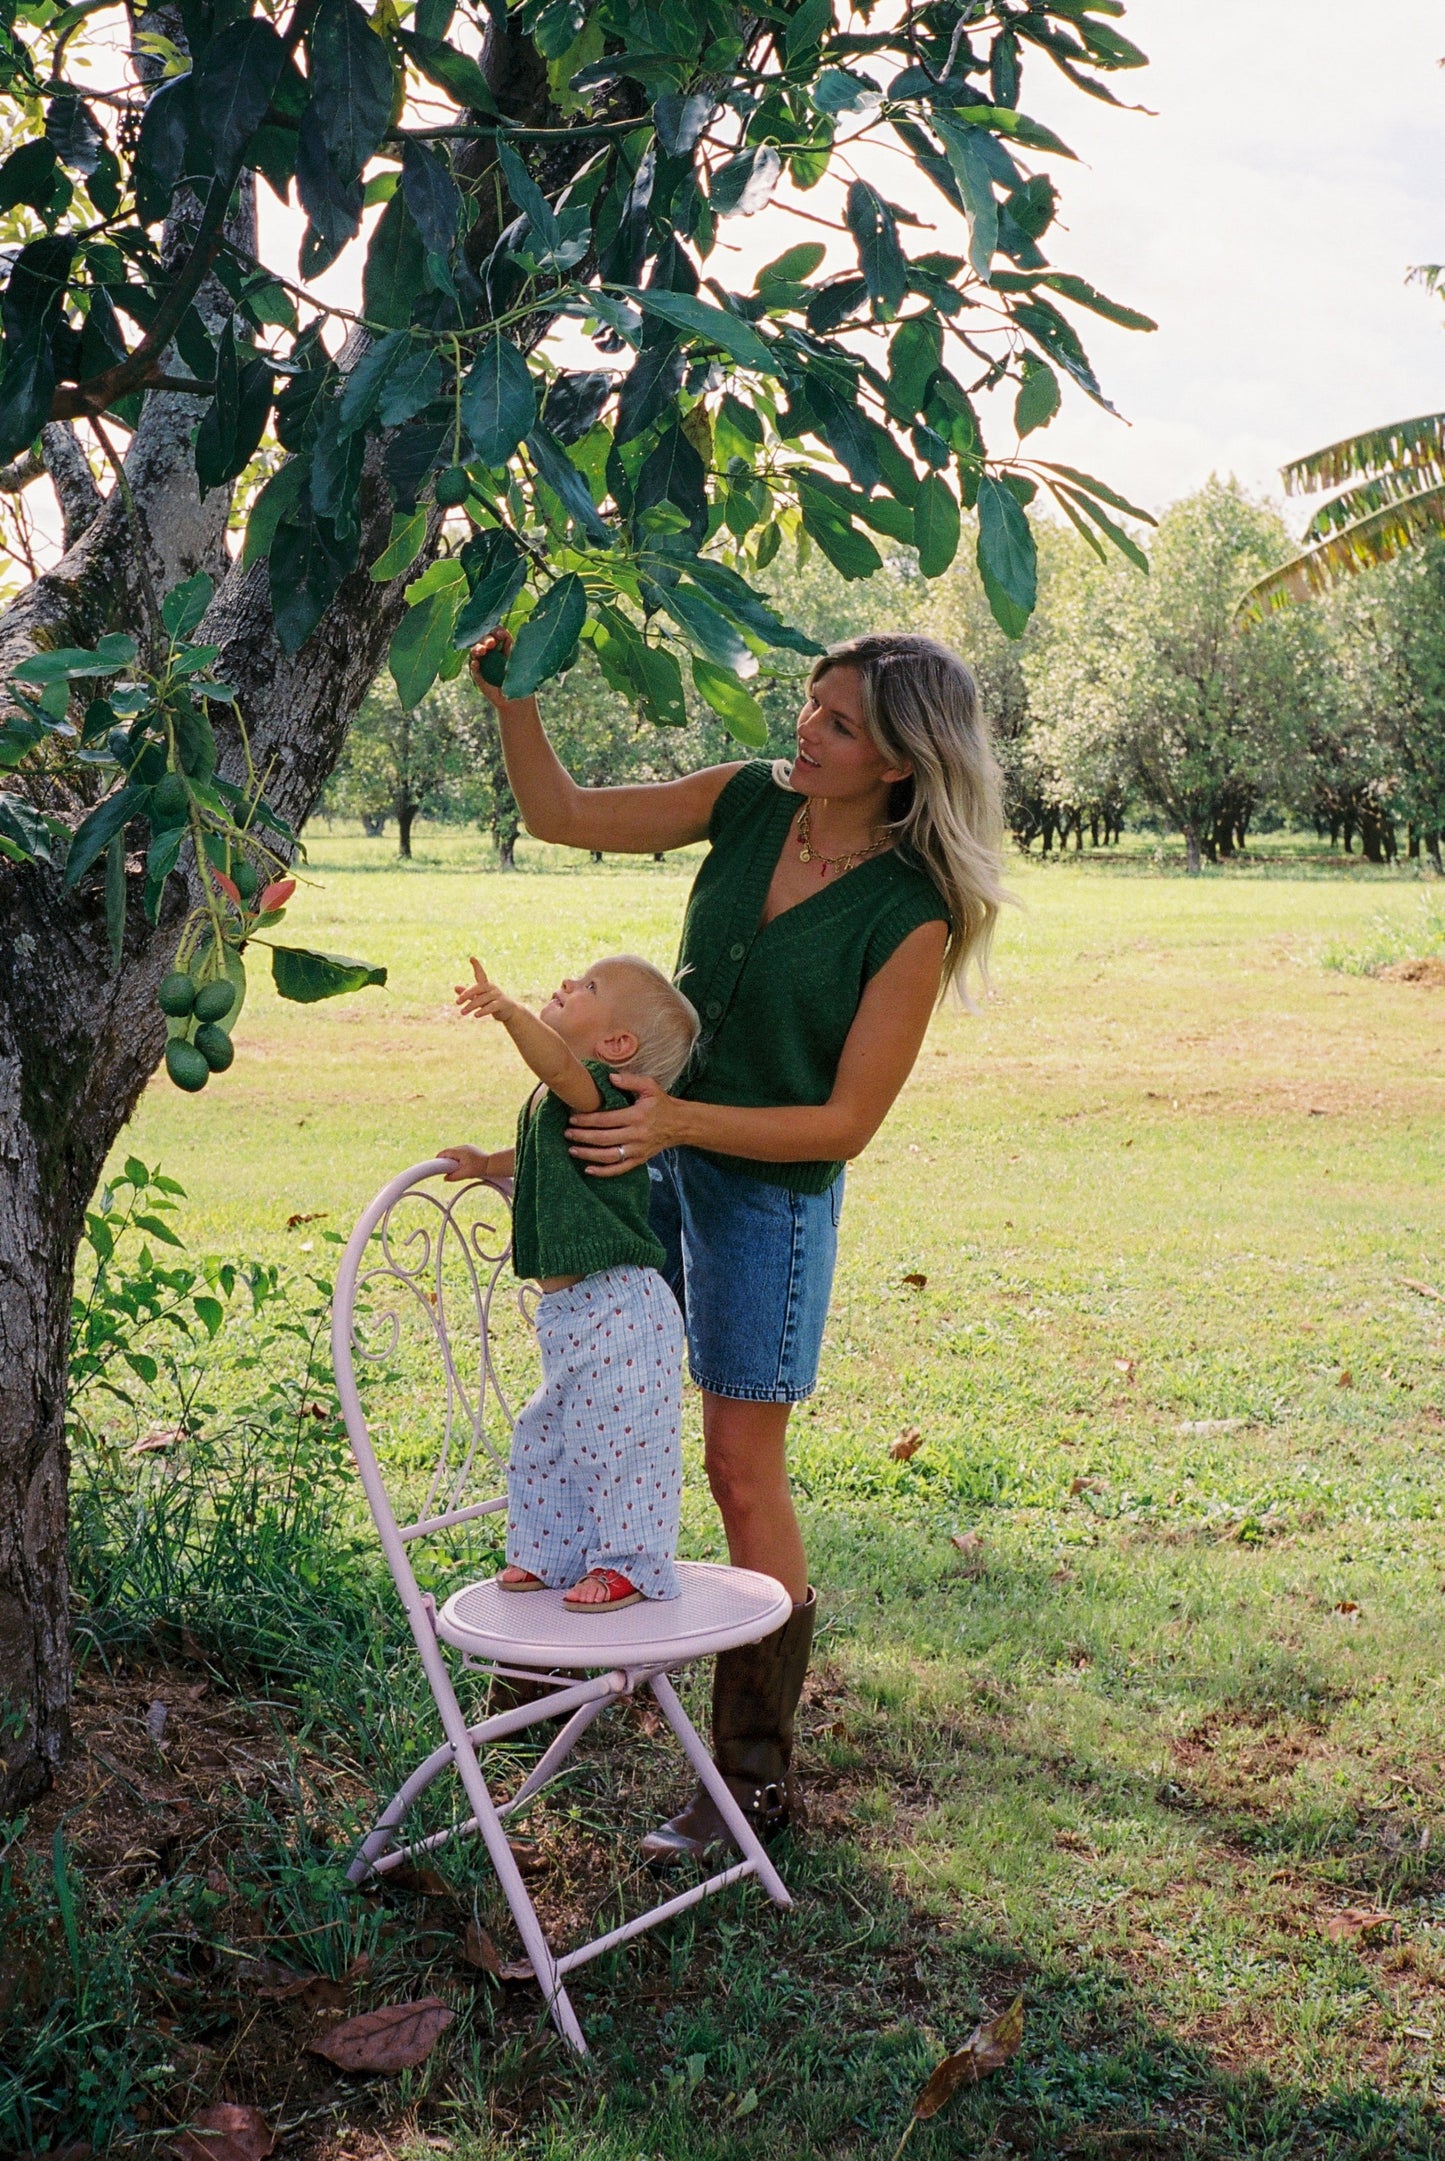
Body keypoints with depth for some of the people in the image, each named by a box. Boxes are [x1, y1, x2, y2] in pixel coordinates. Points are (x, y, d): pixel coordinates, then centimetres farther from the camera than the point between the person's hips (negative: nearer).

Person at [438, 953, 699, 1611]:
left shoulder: (596, 1089, -16)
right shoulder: (554, 1102, 12)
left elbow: (558, 1065, -40)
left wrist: (510, 1012, -54)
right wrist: (487, 1163, 21)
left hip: (618, 1313, -10)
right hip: (567, 1316, 10)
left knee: (616, 1441, -1)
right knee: (545, 1440, 19)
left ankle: (631, 1566, 13)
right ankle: (552, 1556, 33)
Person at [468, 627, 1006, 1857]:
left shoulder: (913, 917, -21)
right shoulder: (751, 803, -6)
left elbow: (846, 1122, -19)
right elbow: (563, 814, -1)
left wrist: (683, 1120, -29)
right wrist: (511, 696, -16)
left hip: (771, 1189, -6)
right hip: (651, 1151, 6)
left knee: (745, 1478, 2)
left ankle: (755, 1778, 16)